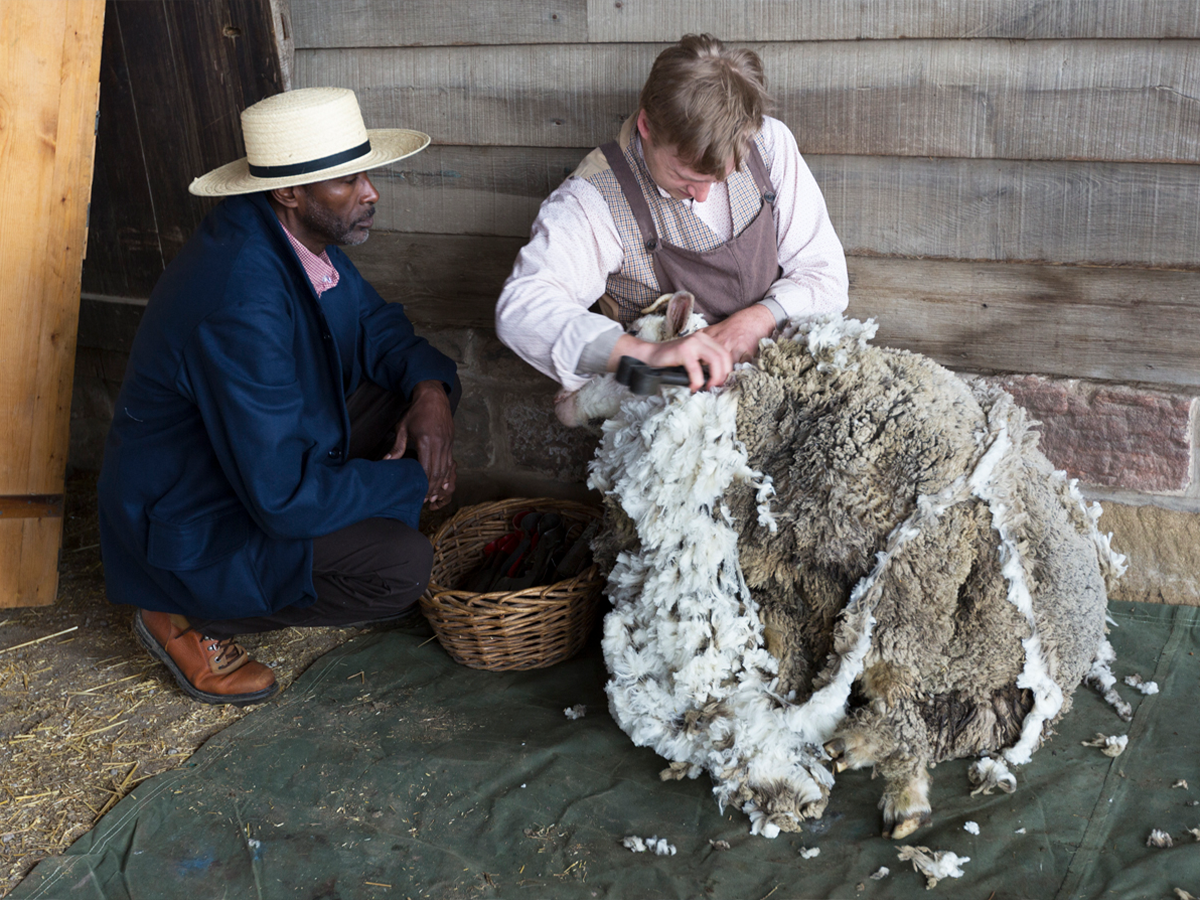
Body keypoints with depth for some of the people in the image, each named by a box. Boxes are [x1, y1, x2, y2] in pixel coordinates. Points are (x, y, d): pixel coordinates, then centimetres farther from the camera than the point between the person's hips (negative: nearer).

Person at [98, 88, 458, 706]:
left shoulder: (300, 236, -6)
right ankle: (185, 620, -3)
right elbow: (284, 497, -33)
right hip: (189, 525, -9)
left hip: (274, 453, 9)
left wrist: (429, 388, -11)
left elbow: (375, 322, 11)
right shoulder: (241, 301, -34)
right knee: (401, 568, -24)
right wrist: (412, 482, -19)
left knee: (419, 387, 1)